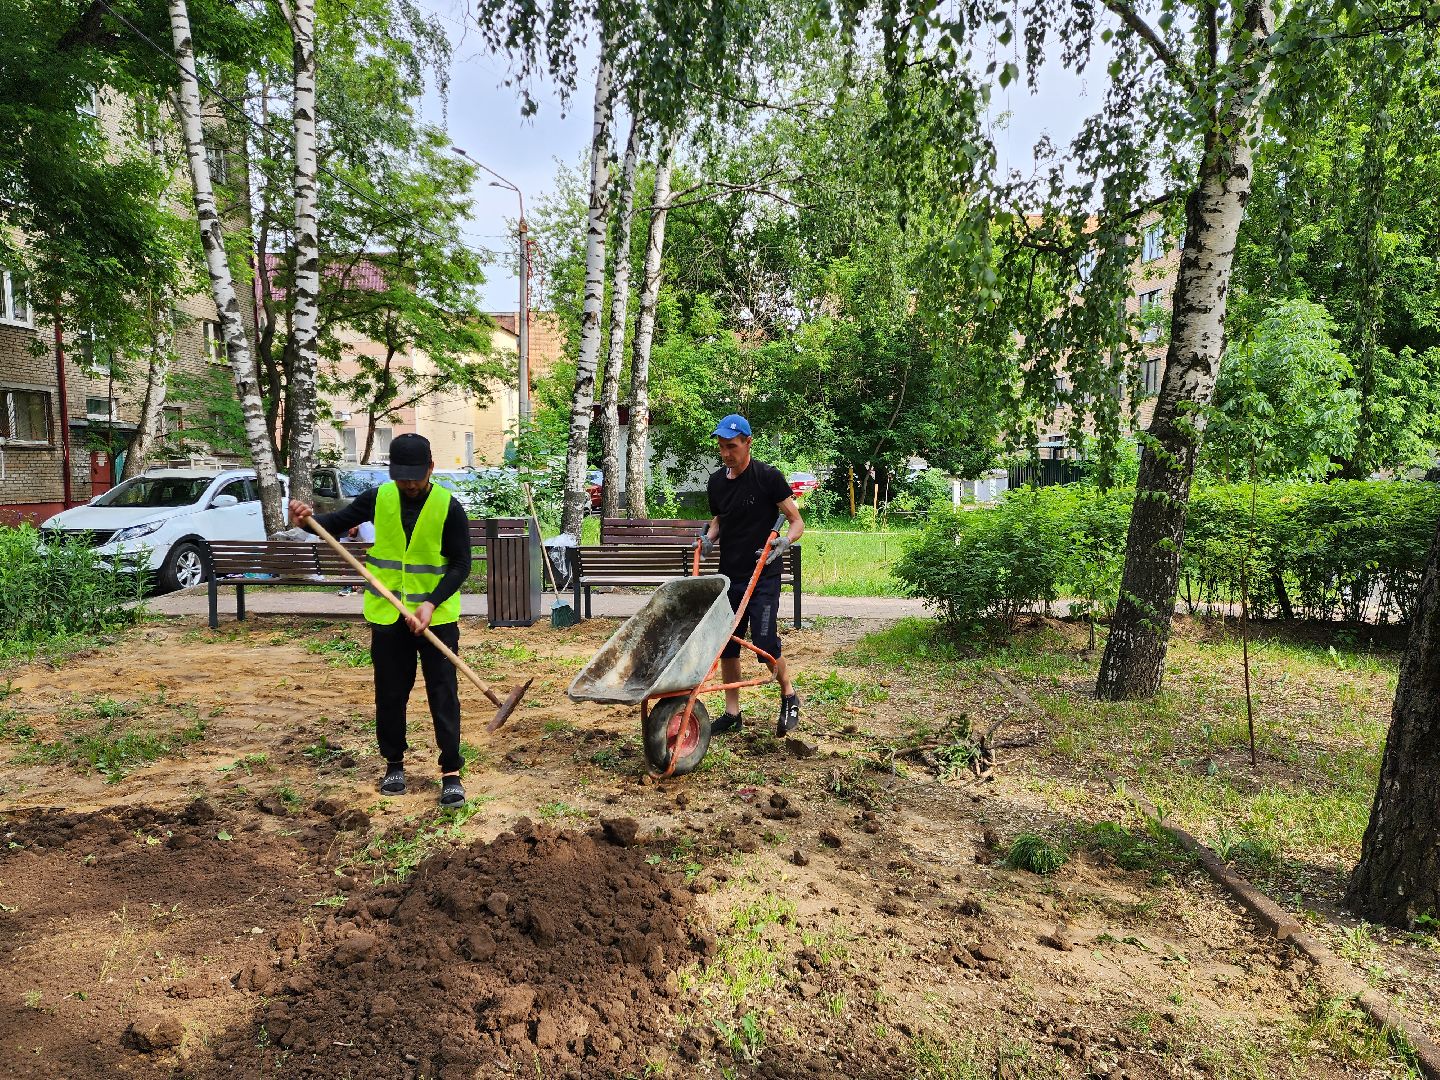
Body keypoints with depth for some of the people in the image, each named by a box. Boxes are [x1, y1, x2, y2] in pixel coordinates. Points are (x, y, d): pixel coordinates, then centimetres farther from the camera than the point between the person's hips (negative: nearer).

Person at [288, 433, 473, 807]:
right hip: (387, 615, 3)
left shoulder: (449, 508, -10)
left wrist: (431, 603, -20)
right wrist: (309, 518, -18)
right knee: (390, 694, 13)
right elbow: (338, 522, 5)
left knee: (444, 695, -1)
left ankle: (451, 773, 6)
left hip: (437, 616, -3)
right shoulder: (379, 498, -1)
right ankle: (394, 764, 30)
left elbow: (460, 565, -9)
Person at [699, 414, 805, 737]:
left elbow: (797, 522, -7)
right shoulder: (716, 482, 7)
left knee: (765, 643, -11)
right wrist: (709, 537, 2)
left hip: (763, 576, -6)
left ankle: (789, 696, 18)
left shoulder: (769, 477, -10)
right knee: (727, 644, 7)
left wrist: (785, 541, -27)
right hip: (729, 575, 6)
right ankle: (732, 714, 20)